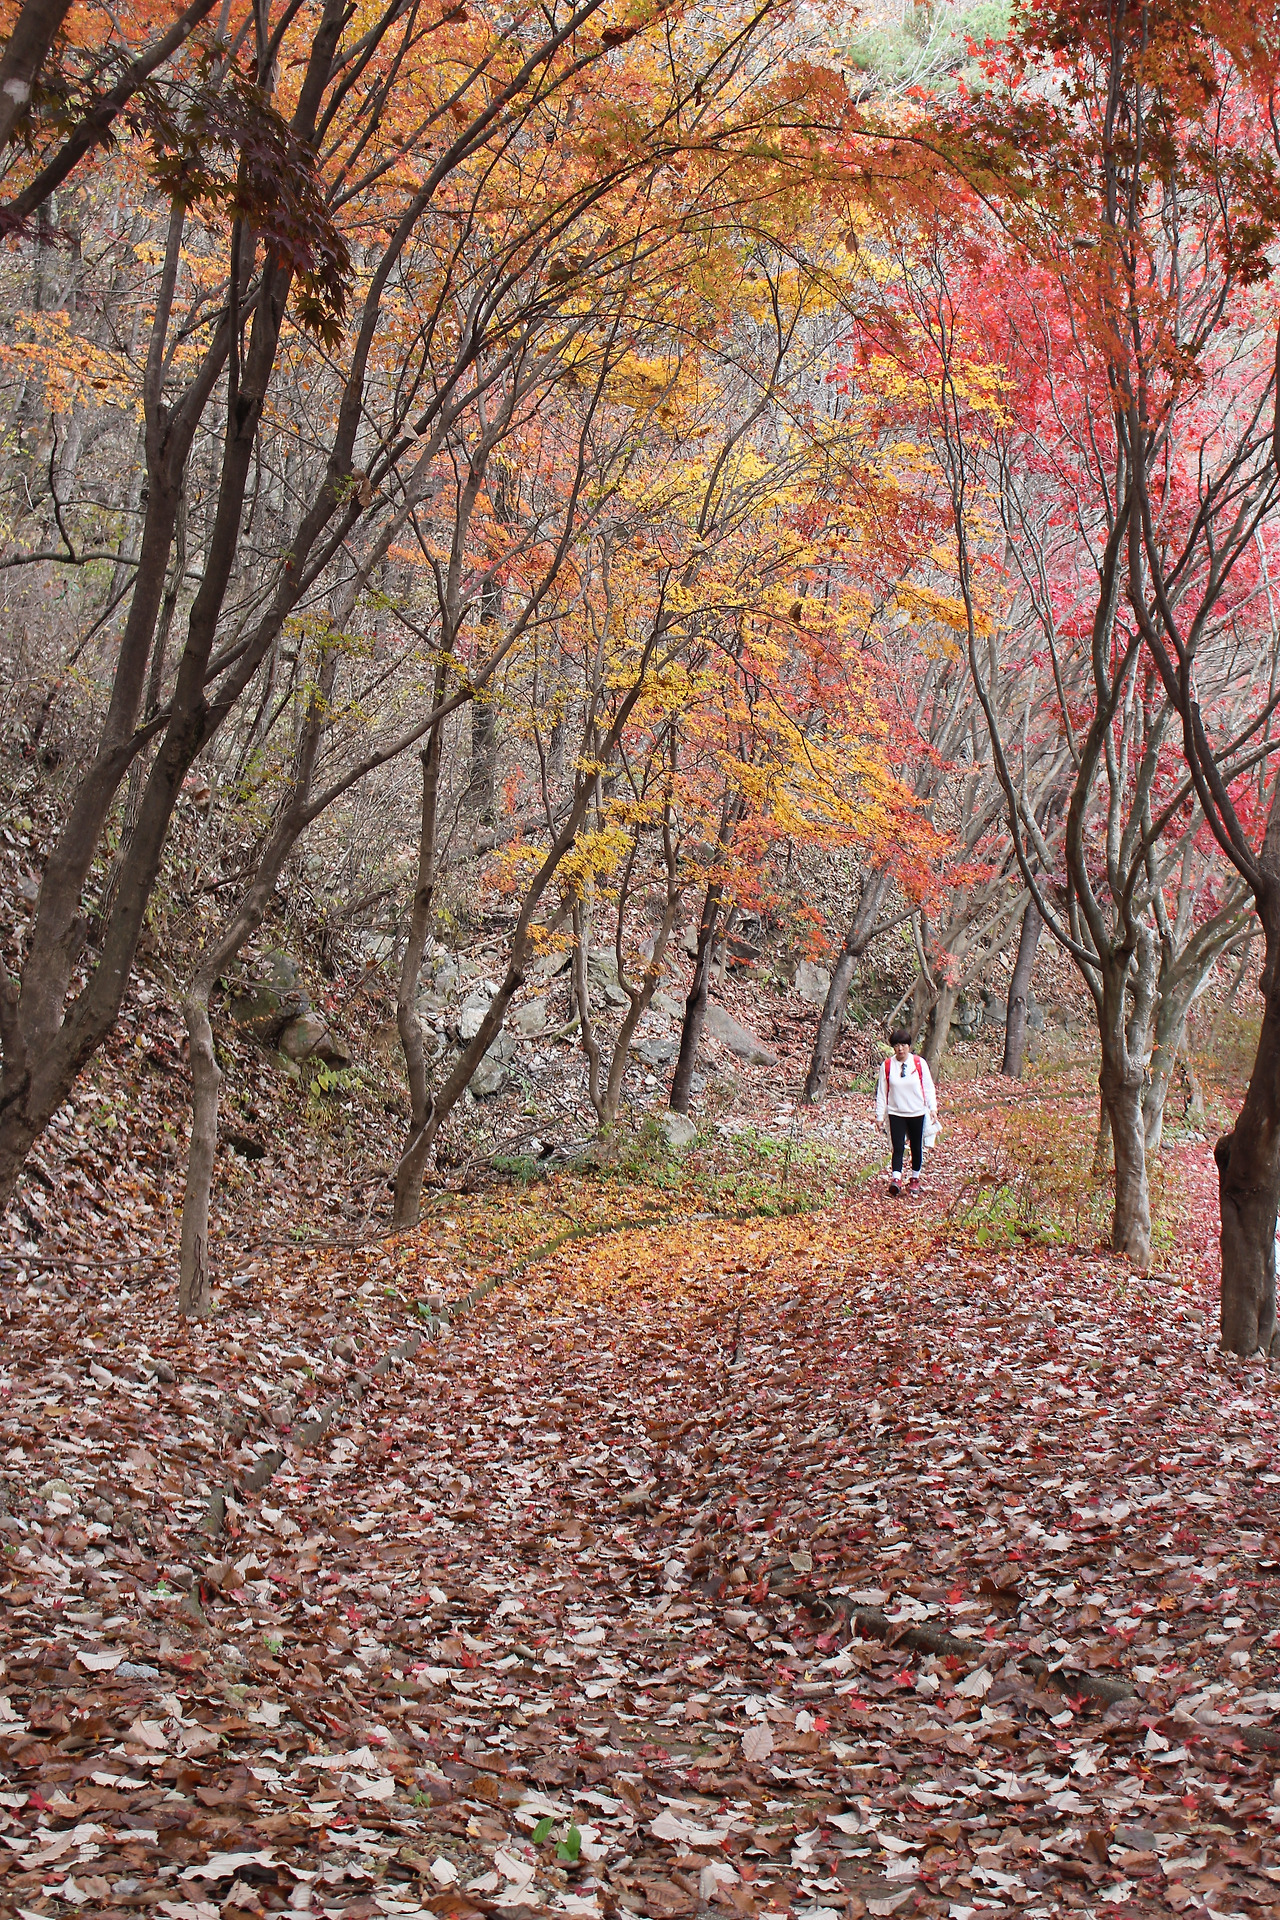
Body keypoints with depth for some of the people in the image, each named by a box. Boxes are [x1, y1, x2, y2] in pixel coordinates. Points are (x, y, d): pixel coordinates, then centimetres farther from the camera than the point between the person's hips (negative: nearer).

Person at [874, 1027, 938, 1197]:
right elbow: (881, 1091, 3)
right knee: (898, 1148, -11)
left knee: (917, 1148, 11)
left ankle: (915, 1179, 26)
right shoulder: (887, 1066, -2)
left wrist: (933, 1108, -7)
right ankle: (896, 1179, -20)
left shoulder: (919, 1063, -3)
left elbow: (928, 1087, 1)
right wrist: (879, 1114, 1)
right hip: (896, 1114, -1)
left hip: (917, 1113, 1)